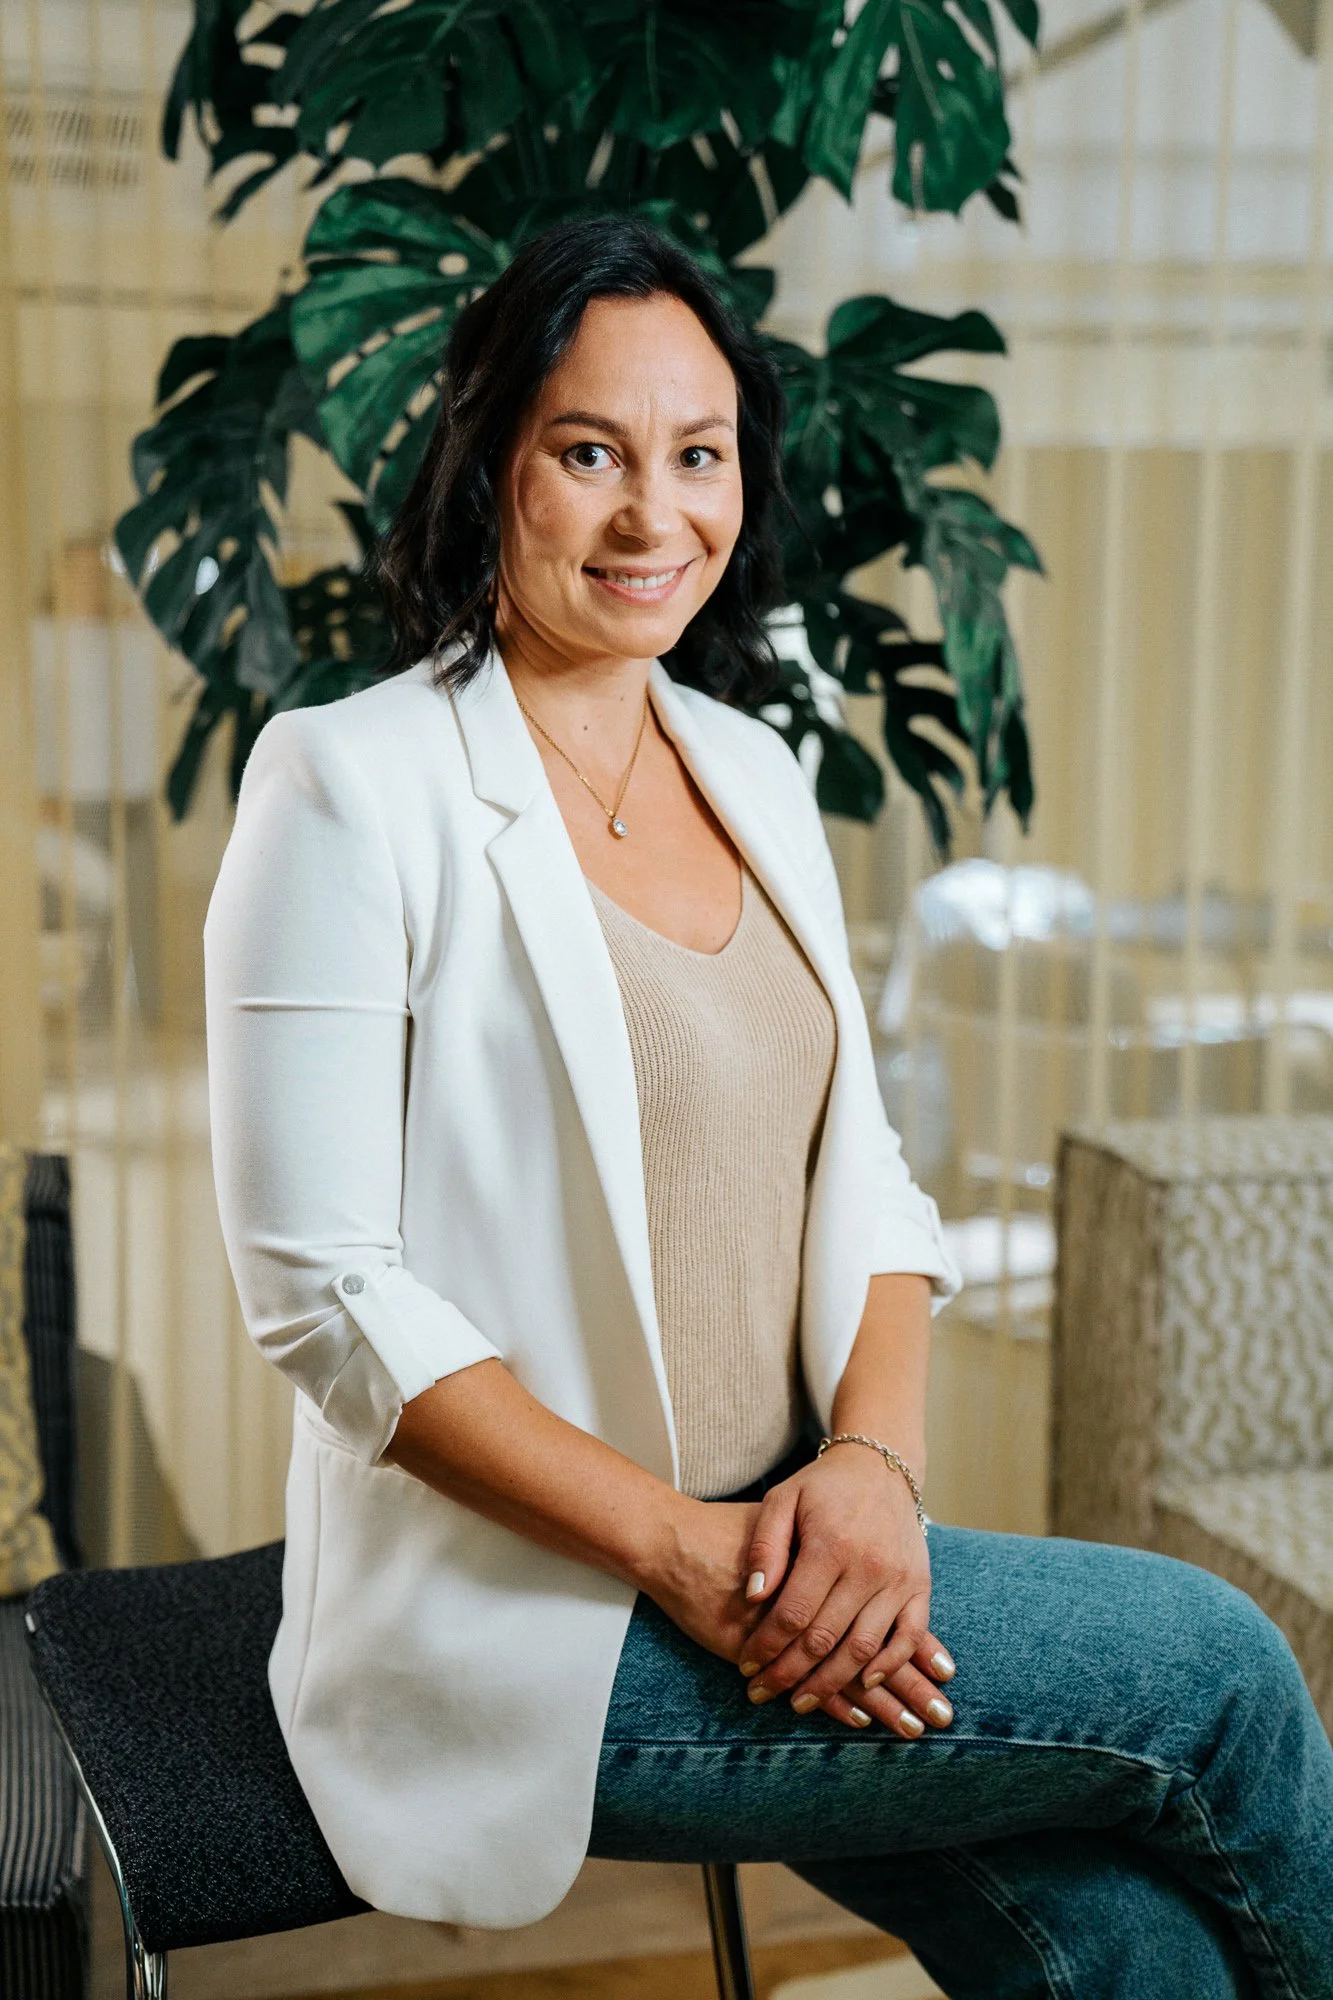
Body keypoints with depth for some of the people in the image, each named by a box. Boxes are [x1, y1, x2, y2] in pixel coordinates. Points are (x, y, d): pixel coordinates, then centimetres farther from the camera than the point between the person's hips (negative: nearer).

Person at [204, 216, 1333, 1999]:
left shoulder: (755, 776, 10)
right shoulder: (356, 784, -10)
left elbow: (859, 1175, 9)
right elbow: (323, 1287, -14)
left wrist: (875, 1460, -10)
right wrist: (678, 1548, -19)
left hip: (785, 1560, 5)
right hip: (521, 1618, -5)